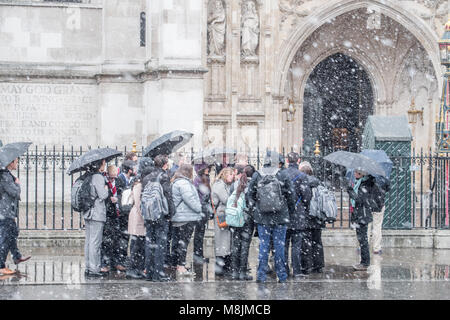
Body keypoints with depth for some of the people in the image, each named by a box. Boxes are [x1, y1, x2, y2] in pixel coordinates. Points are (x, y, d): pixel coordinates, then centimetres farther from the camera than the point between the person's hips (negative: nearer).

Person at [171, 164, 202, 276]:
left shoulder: (175, 182, 17)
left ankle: (176, 265, 19)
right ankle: (181, 267, -9)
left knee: (177, 241, 13)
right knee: (183, 242, -9)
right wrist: (199, 209, -7)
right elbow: (190, 199, -18)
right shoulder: (183, 183, -15)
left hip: (177, 217, 10)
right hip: (186, 218, -10)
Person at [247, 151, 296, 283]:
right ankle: (281, 275, 11)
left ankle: (261, 274, 5)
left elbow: (251, 194, 2)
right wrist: (290, 211, 13)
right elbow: (291, 194, -1)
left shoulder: (256, 175, -1)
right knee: (279, 245, 6)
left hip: (262, 217, 1)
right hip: (280, 217, -1)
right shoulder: (283, 175, -5)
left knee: (263, 245, 7)